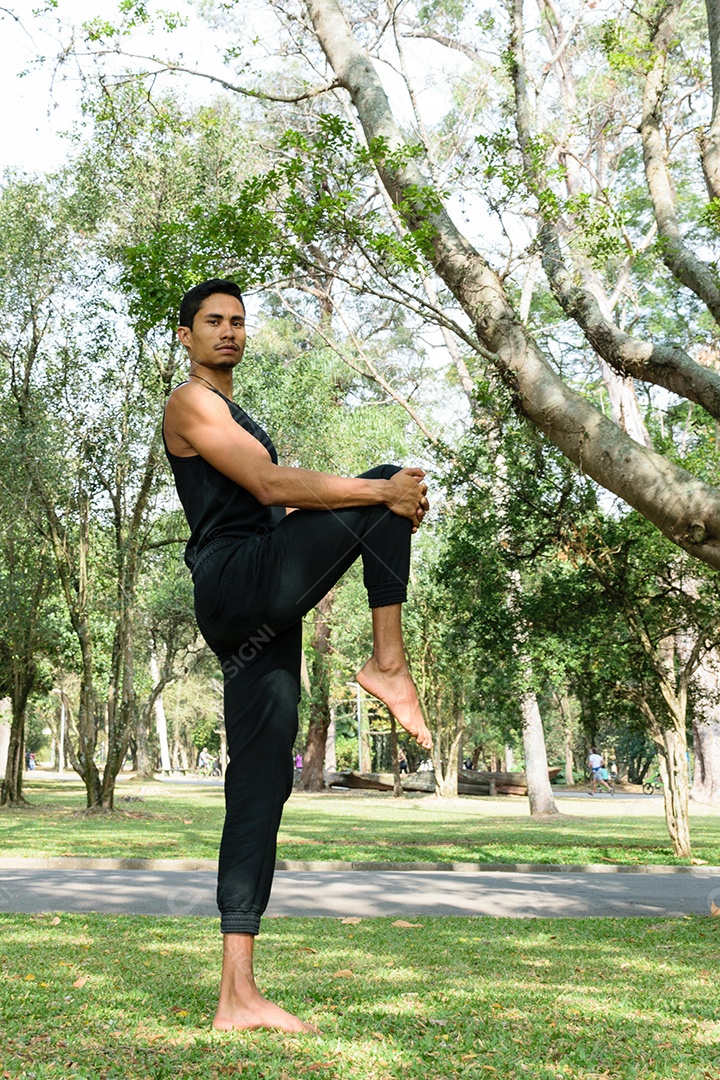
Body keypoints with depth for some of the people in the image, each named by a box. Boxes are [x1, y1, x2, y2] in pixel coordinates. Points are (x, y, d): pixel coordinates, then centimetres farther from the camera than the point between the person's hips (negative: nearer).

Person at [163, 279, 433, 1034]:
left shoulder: (234, 416, 33)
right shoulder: (191, 403, 1)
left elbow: (279, 508, 26)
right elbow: (271, 485, -13)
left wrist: (387, 514, 11)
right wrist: (385, 496, -13)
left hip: (258, 615, 9)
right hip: (236, 581, -9)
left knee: (260, 787, 0)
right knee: (389, 478, -9)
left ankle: (238, 995, 0)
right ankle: (388, 665, -10)